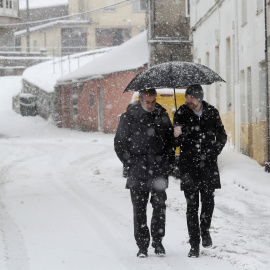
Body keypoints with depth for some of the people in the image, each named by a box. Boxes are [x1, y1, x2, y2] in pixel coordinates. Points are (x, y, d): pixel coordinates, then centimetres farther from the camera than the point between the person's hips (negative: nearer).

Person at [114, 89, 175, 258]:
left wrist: (167, 163, 5)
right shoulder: (129, 117, -1)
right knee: (139, 208, 0)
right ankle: (142, 245, 6)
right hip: (138, 172, -1)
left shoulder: (162, 115, 6)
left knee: (160, 206, 1)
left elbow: (171, 141, 15)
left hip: (159, 170, 2)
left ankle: (158, 241, 15)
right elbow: (119, 143, 5)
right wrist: (131, 164, -1)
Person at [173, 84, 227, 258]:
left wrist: (214, 152, 2)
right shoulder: (181, 114, 0)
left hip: (208, 165, 1)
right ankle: (194, 245, 2)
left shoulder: (212, 113, 3)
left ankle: (205, 229, 31)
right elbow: (178, 141, 4)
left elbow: (222, 136, 15)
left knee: (208, 201, 1)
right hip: (189, 166, -1)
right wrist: (177, 136, -19)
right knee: (192, 204, -3)